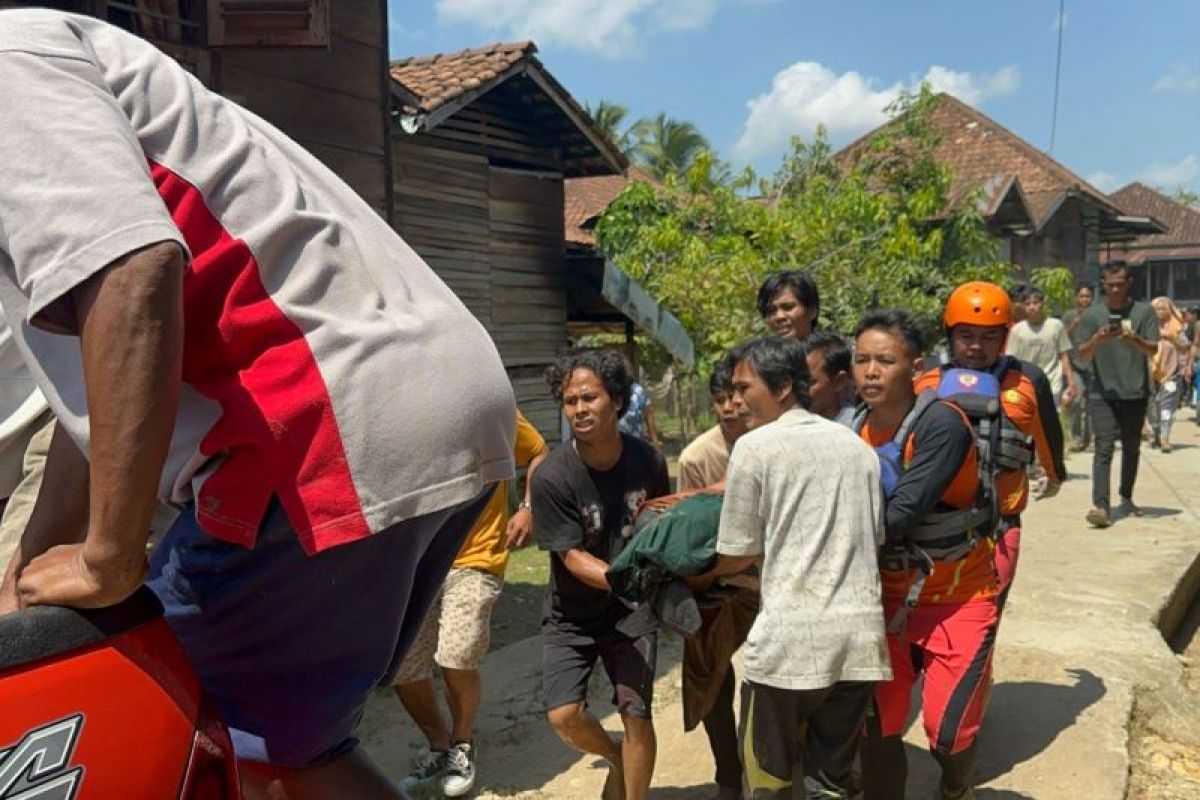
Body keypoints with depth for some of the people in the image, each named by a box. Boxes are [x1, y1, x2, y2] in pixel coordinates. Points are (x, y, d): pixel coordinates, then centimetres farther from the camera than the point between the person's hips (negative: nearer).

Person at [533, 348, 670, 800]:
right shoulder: (553, 477, -22)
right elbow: (573, 558, -19)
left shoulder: (648, 460, -11)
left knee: (636, 714, -1)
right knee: (564, 717, -9)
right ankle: (615, 757, 26)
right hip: (571, 616, -1)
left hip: (631, 612, 2)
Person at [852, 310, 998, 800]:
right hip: (889, 597, 4)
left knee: (947, 729, 1)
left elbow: (899, 516, -29)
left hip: (958, 599, -4)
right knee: (875, 725, 4)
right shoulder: (855, 430, -5)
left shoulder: (941, 423, -23)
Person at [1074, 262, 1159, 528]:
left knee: (1131, 448, 12)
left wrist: (1136, 340, -25)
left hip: (1136, 393, 1)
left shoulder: (1144, 311, 3)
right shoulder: (1092, 315, 3)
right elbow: (1083, 355, 1)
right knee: (1104, 449, -11)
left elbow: (1154, 349, -4)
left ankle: (1126, 498, 29)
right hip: (1103, 394, -1)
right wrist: (1097, 340, -19)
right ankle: (1101, 506, -18)